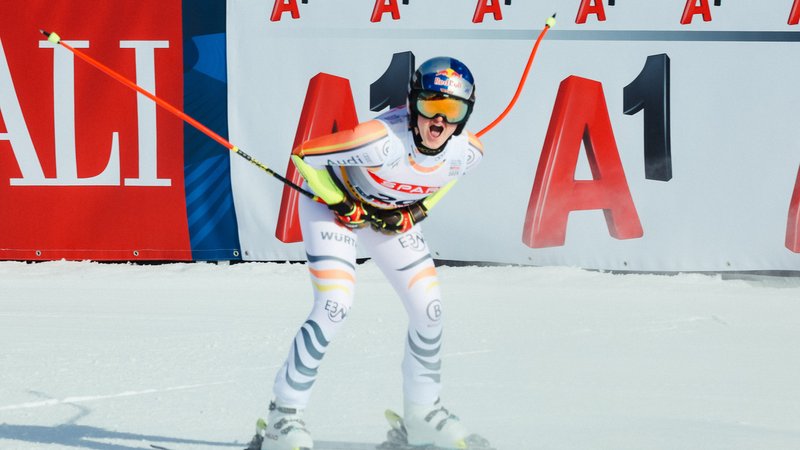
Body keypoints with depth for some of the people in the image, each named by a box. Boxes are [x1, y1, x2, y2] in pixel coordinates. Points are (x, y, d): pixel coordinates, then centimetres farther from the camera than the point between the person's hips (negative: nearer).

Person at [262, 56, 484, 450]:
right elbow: (304, 154, -29)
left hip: (390, 218, 6)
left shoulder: (467, 152, -23)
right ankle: (285, 412, -8)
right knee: (335, 306, -20)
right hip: (333, 203, -6)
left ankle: (421, 411, 22)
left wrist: (417, 209, -6)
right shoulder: (385, 141, -40)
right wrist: (344, 206, -23)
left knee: (429, 310, 0)